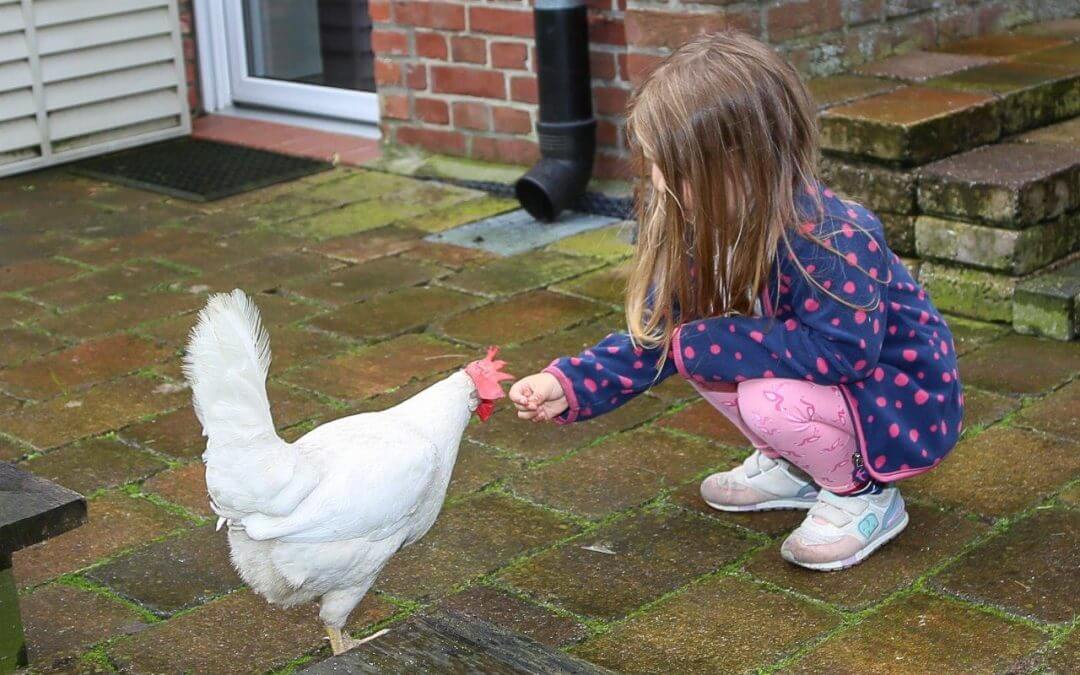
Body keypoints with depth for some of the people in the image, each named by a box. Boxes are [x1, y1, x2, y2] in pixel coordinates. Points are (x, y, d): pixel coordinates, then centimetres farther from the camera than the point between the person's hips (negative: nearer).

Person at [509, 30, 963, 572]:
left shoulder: (832, 240, -33)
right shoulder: (705, 232, -9)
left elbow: (840, 352, -36)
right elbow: (655, 337, -4)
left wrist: (705, 342, -31)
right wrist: (568, 386, -19)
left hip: (901, 406, -8)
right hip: (817, 377, 8)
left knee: (769, 400, -31)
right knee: (697, 354, -5)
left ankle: (865, 494, -3)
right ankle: (795, 469, 13)